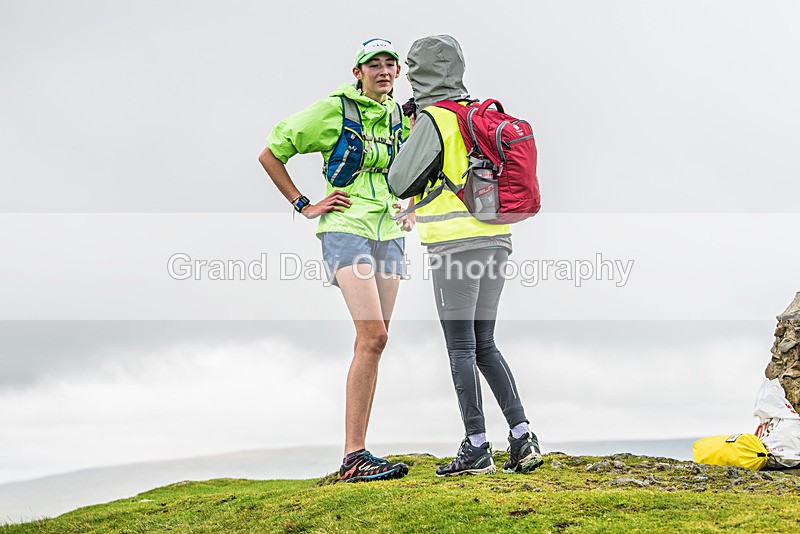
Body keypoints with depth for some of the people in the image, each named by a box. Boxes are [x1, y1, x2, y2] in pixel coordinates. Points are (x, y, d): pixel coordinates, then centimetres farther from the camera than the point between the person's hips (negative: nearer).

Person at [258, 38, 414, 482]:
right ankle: (353, 456, -16)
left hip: (389, 233, 6)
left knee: (371, 342, 4)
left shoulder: (401, 116, 14)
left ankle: (356, 452, 10)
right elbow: (270, 154, 2)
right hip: (347, 228, -6)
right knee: (373, 335, -19)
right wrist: (304, 205, -3)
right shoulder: (333, 109, -3)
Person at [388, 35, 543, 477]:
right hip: (496, 238, 8)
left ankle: (477, 448, 3)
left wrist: (411, 137, 6)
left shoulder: (433, 120, -9)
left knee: (461, 347, 0)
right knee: (484, 345, 14)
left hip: (456, 242, -8)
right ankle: (522, 437, 8)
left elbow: (400, 179, -8)